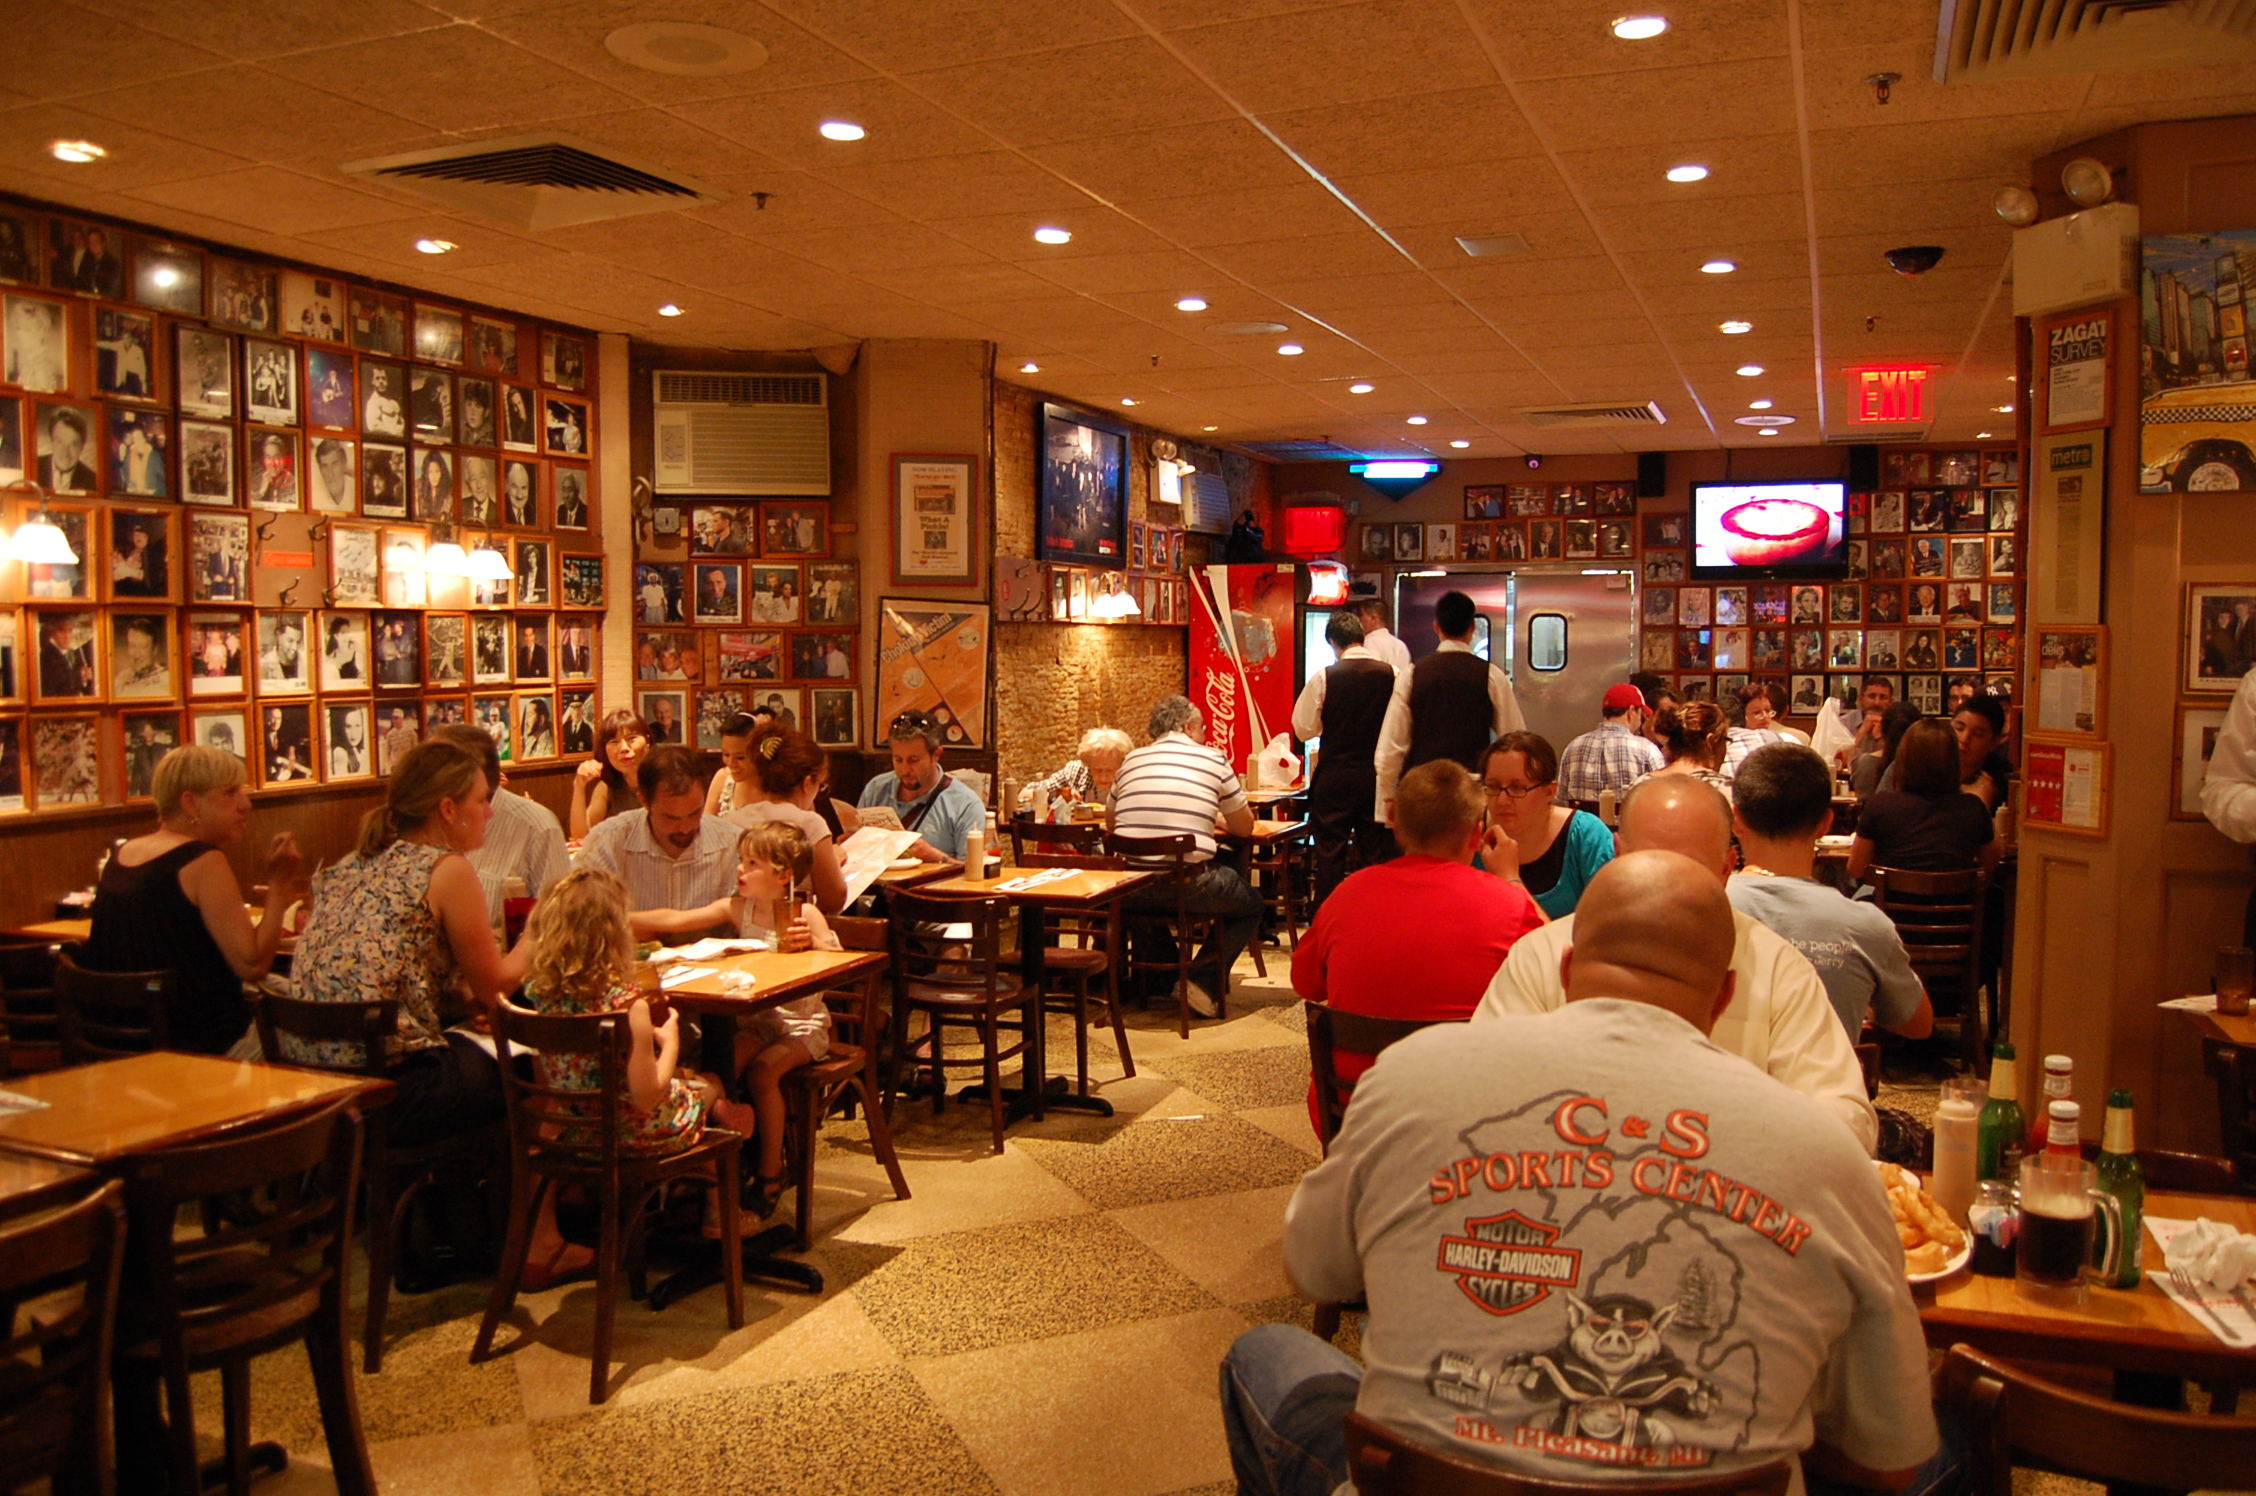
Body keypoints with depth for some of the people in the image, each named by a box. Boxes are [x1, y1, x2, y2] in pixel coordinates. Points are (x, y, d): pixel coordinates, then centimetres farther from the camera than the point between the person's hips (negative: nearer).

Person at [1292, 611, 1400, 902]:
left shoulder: (1324, 678, -9)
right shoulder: (1393, 675, -5)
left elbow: (1303, 728, -1)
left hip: (1335, 779, -1)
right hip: (1378, 778, 2)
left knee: (1330, 855, 6)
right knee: (1375, 855, 9)